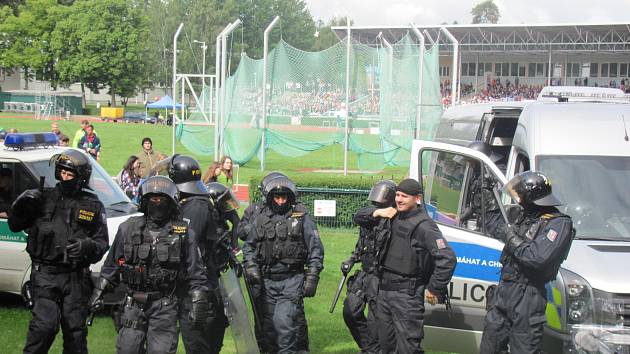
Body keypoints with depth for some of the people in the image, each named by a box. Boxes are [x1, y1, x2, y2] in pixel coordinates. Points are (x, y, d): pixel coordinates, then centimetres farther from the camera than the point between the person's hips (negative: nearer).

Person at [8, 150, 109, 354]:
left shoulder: (93, 206, 6)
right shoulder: (44, 198, 5)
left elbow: (102, 242, 4)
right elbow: (15, 226, 10)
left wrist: (86, 246, -18)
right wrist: (21, 205, -10)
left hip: (76, 277, 2)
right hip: (45, 274, -1)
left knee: (75, 328, 8)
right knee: (45, 324, -15)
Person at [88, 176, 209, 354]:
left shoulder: (184, 233, 1)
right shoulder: (128, 228, 6)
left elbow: (196, 275, 2)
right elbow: (111, 266, 14)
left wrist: (199, 304, -3)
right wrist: (98, 292, 12)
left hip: (165, 306, -2)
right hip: (133, 304, 2)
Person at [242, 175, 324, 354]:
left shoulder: (301, 217, 0)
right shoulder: (262, 218, 8)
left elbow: (316, 250, 0)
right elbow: (248, 246, 14)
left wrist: (311, 279, -5)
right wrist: (251, 269, 1)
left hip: (291, 280, -3)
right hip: (266, 280, 3)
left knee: (285, 323, -13)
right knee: (268, 325, 8)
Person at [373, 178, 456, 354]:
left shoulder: (423, 225, -15)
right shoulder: (394, 218, 9)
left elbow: (447, 258, -21)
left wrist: (434, 289, -14)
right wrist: (377, 212, 1)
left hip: (407, 294, -8)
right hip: (384, 290, 8)